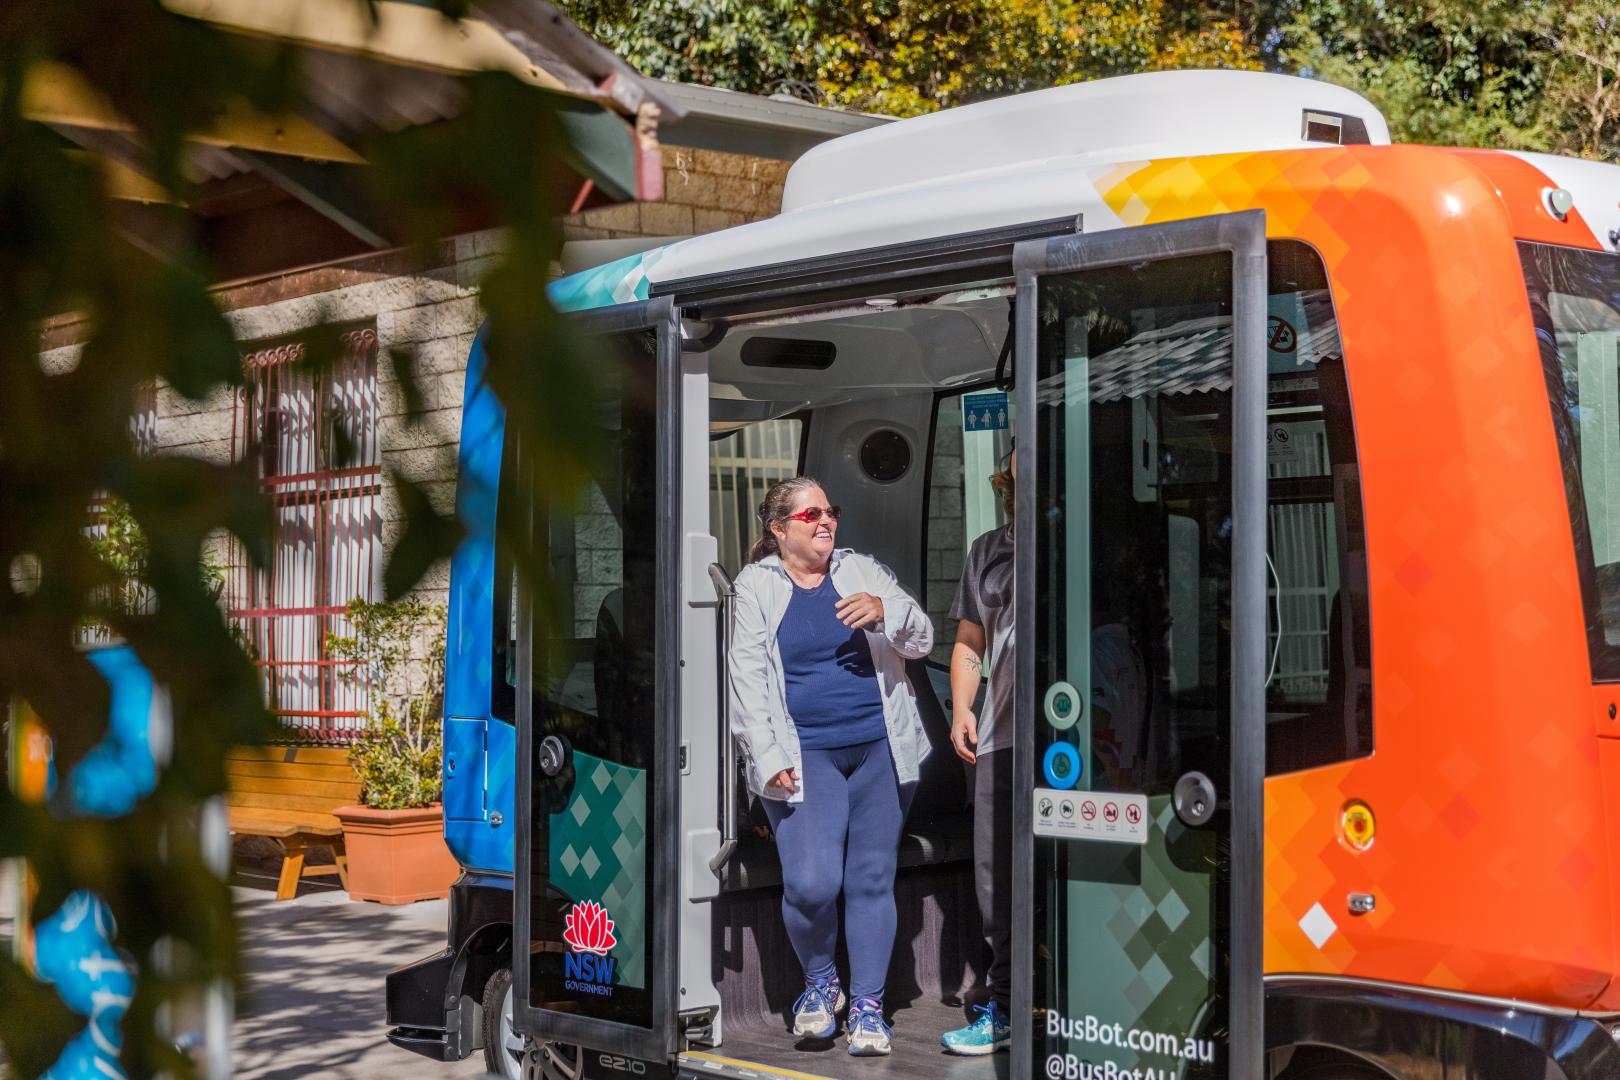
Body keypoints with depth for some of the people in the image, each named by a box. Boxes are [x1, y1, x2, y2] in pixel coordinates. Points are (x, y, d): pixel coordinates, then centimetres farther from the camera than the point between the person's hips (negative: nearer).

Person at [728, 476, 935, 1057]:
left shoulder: (863, 571, 10)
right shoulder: (756, 585, 4)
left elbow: (922, 640, 8)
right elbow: (748, 678, 0)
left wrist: (886, 611, -14)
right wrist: (770, 758, -9)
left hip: (879, 749, 3)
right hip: (806, 755, -2)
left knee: (872, 879, 5)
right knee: (811, 883, -15)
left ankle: (868, 1004, 15)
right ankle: (819, 981, 12)